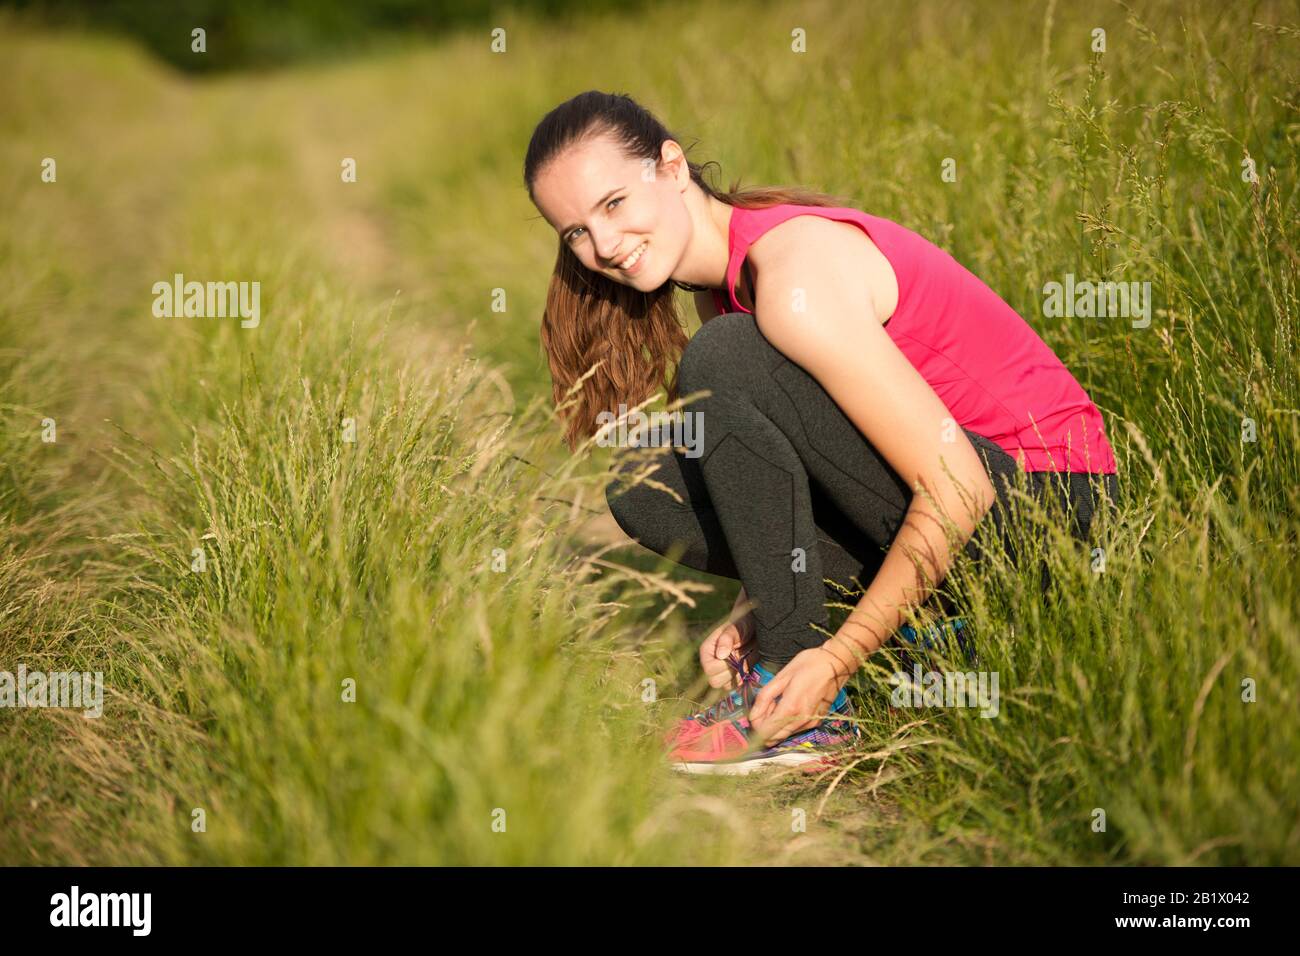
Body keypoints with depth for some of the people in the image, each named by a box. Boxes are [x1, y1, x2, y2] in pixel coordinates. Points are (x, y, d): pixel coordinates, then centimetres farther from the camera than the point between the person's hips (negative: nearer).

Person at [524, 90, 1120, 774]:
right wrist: (753, 612, -1)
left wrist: (837, 658, -21)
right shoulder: (721, 289, 5)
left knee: (724, 362, -24)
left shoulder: (795, 278, -23)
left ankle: (800, 705, -17)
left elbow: (959, 490, -25)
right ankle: (917, 620, 4)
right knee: (645, 491, 2)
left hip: (1046, 502, -9)